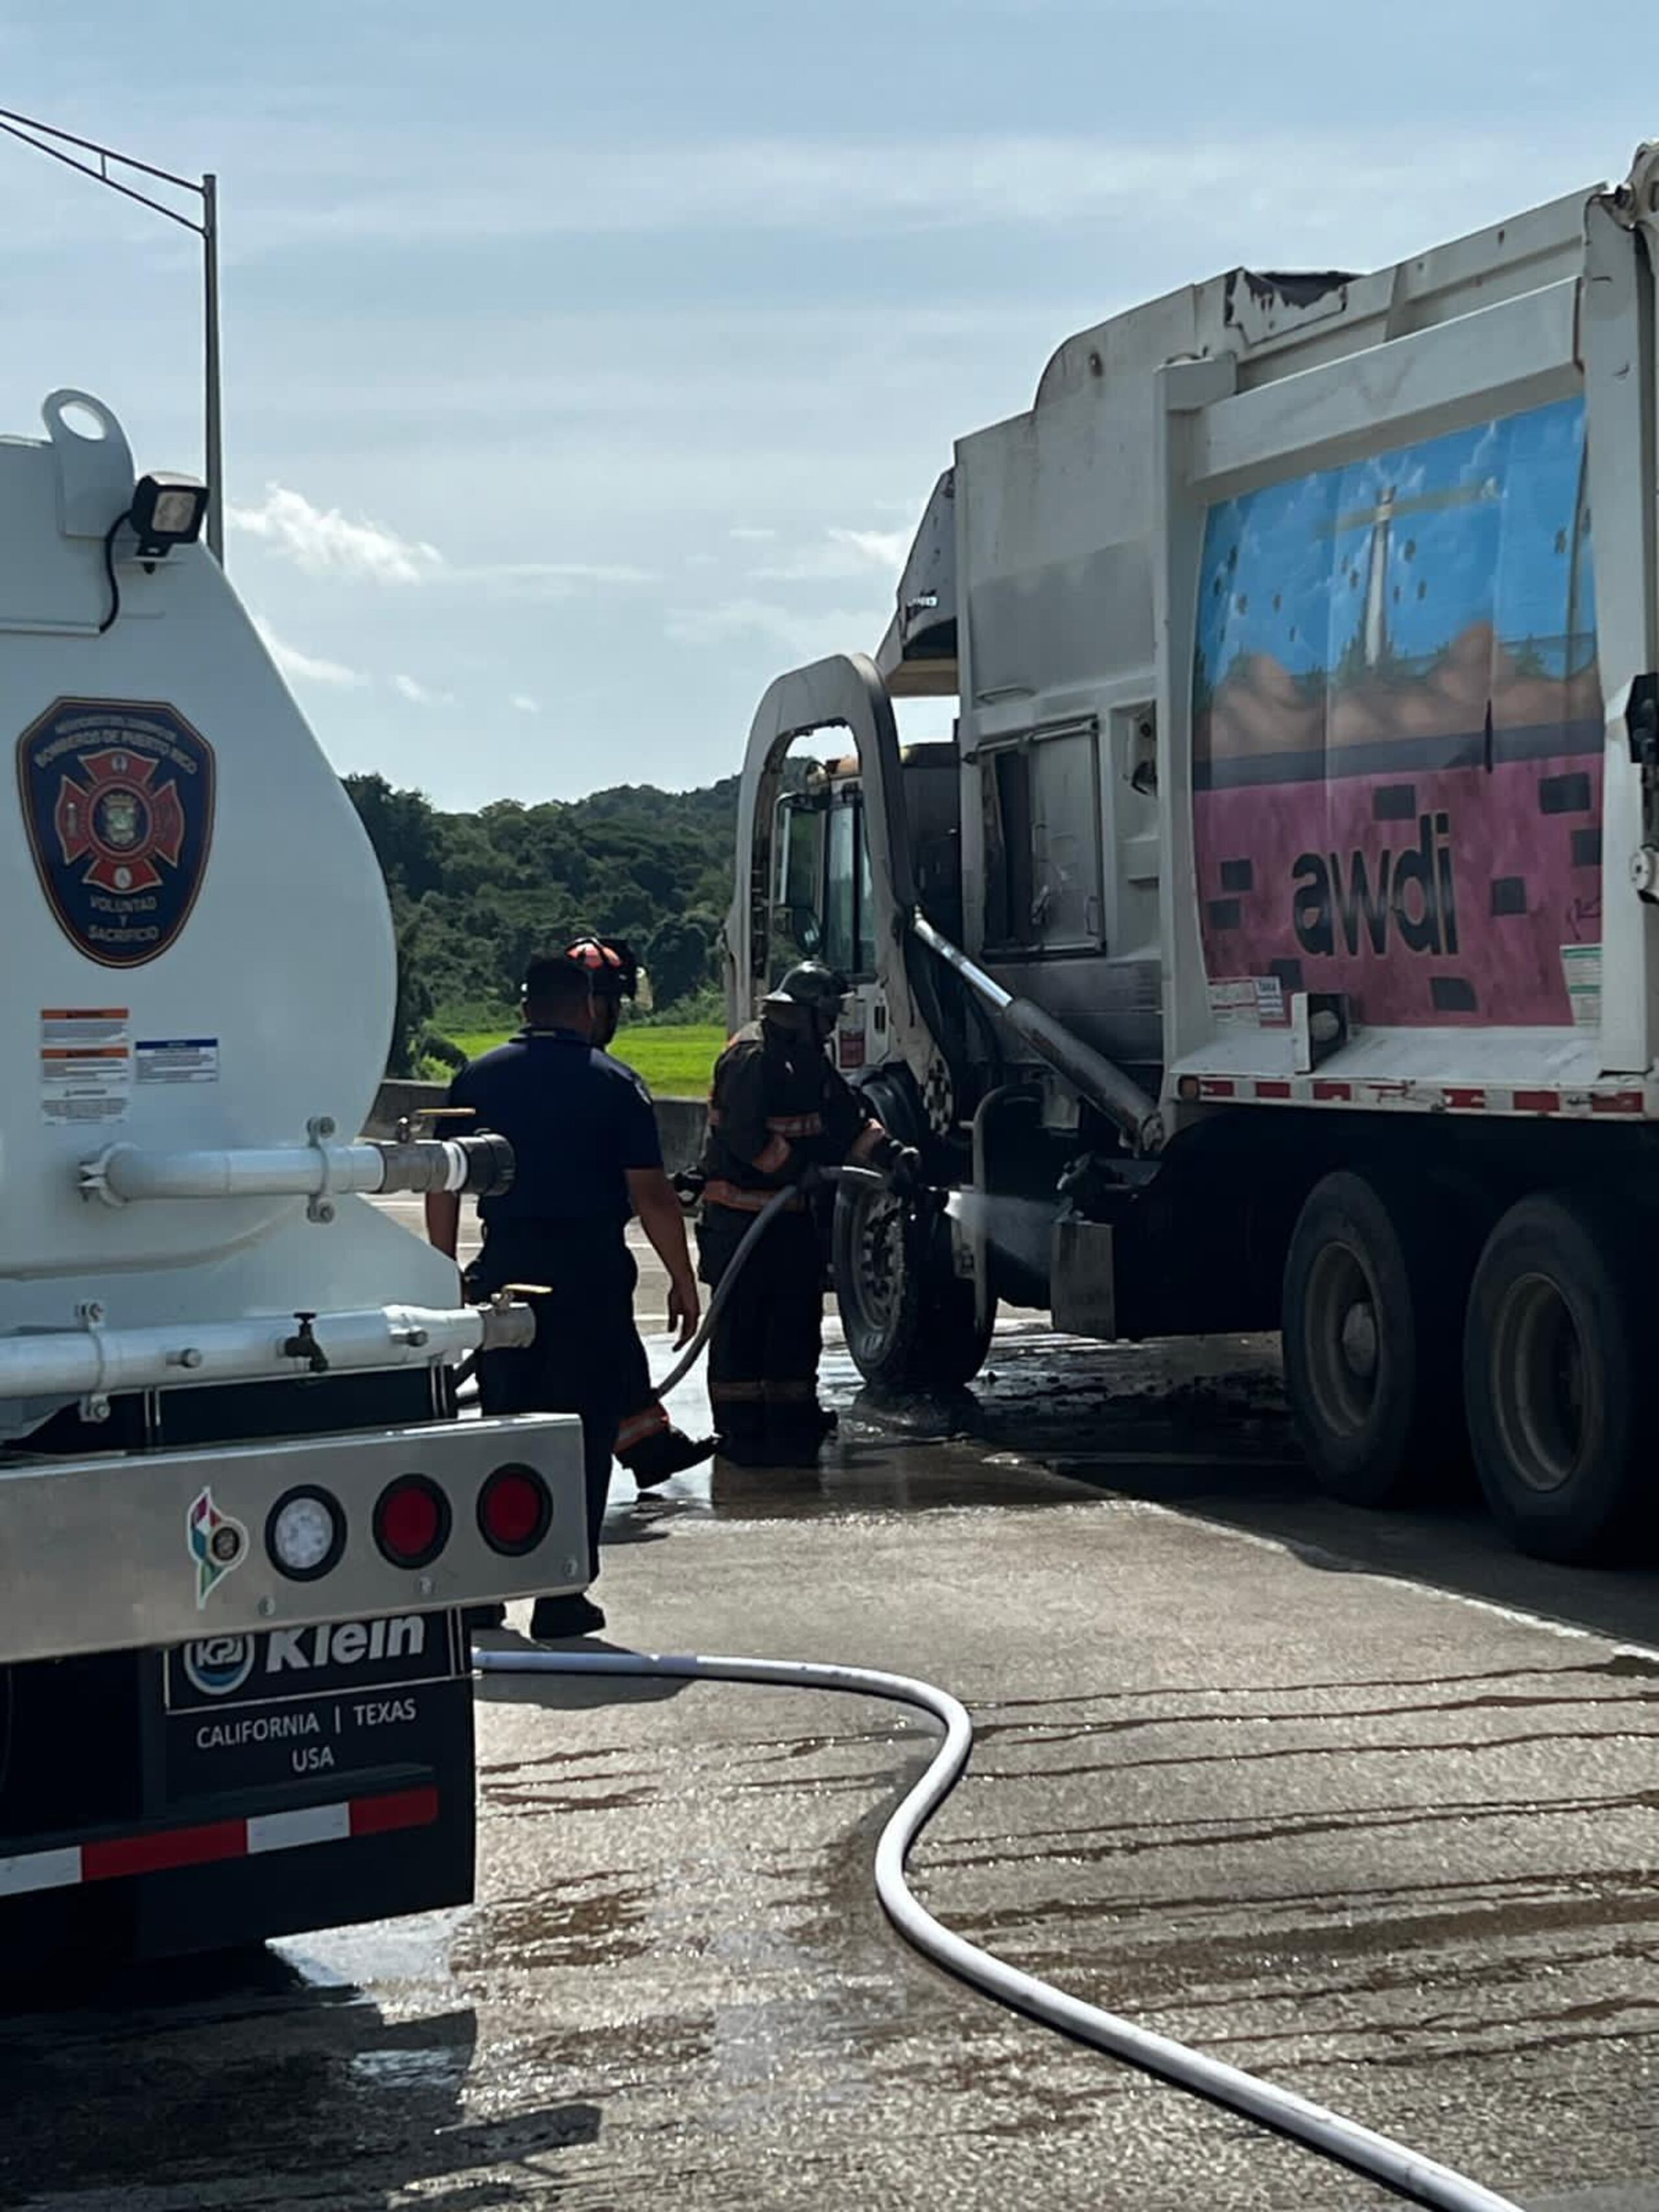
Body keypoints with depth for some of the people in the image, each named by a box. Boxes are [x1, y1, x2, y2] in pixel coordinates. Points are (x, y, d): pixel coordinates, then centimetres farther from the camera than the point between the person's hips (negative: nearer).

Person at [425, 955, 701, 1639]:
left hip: (505, 1268, 3)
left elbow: (444, 1184, 6)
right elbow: (650, 1193, -7)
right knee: (582, 1431, 3)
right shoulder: (614, 1083, -3)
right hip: (591, 1270, -3)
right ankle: (561, 1595, 2)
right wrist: (683, 1280, 0)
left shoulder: (477, 1080, 6)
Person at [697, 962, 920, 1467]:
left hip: (790, 1211, 10)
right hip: (741, 1211, -10)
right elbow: (745, 1137, -23)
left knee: (798, 1316, 11)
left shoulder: (807, 1058, 15)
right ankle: (741, 1429, 0)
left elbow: (847, 1117, 16)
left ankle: (793, 1424, 19)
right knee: (742, 1321, -4)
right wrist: (800, 1169, -17)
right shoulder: (752, 1056, -16)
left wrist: (890, 1154, 2)